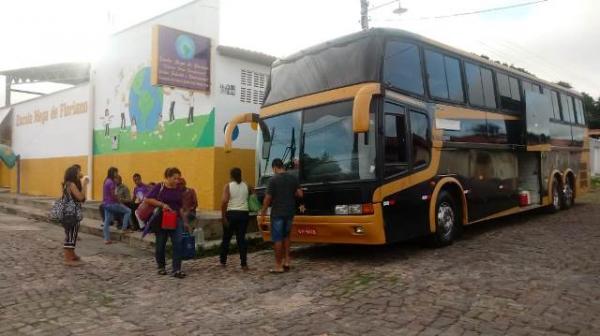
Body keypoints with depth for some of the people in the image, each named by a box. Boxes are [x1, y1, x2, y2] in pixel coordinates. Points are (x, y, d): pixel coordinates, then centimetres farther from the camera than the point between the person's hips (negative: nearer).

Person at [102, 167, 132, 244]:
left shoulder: (106, 181, 12)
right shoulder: (111, 182, -17)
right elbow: (113, 195, -19)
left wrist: (117, 201, 14)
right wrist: (119, 202, -5)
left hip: (105, 204, 10)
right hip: (111, 203, -10)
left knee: (107, 222, 10)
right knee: (128, 211, 1)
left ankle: (107, 239, 13)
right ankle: (124, 228, 3)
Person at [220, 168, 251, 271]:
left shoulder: (228, 186, -7)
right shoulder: (246, 186, 6)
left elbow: (224, 201, -15)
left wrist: (223, 216, -11)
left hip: (231, 214, -2)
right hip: (243, 214, 2)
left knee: (226, 238, 13)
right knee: (241, 238, 5)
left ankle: (223, 261, 24)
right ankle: (244, 264, 1)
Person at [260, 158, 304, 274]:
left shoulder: (273, 180, -12)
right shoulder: (293, 178, 3)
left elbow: (268, 198, -12)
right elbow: (300, 194, 1)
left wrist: (263, 213, -4)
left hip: (277, 213, -5)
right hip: (290, 212, 5)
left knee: (277, 239, 1)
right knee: (286, 236, 21)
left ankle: (278, 266, 4)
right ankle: (286, 261, 18)